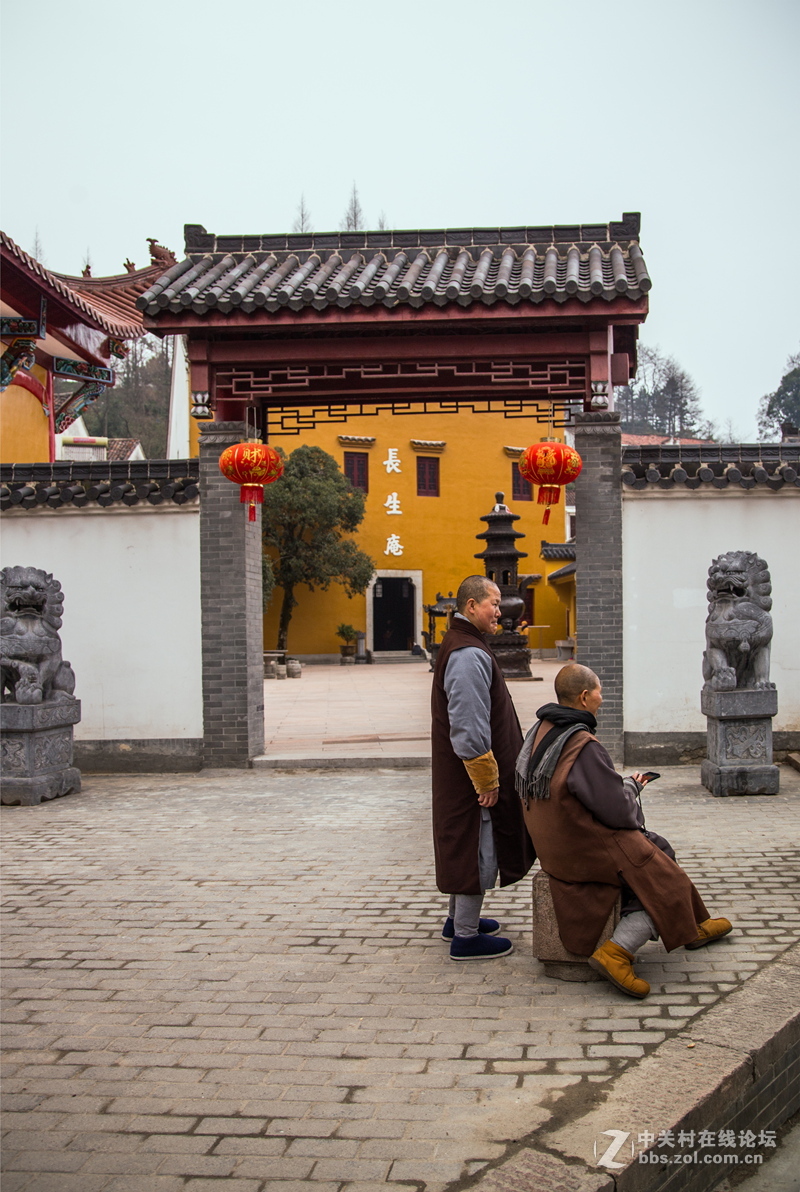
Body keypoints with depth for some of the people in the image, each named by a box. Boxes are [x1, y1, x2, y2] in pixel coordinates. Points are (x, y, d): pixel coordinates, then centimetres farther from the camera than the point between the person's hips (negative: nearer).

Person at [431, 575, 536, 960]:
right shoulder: (469, 655, -22)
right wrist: (486, 780, -20)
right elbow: (470, 729, -26)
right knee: (478, 850, -3)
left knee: (465, 846, 20)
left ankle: (458, 919, 33)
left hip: (456, 771, 11)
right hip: (471, 774, -11)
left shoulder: (459, 646, 13)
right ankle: (465, 936, 5)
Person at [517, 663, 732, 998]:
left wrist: (621, 784, 10)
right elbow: (617, 811, -21)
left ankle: (691, 928, 35)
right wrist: (632, 786, -1)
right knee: (664, 883, 2)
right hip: (591, 850, -10)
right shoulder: (583, 746, -26)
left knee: (657, 847, 22)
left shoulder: (540, 731, 2)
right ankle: (615, 953, -8)